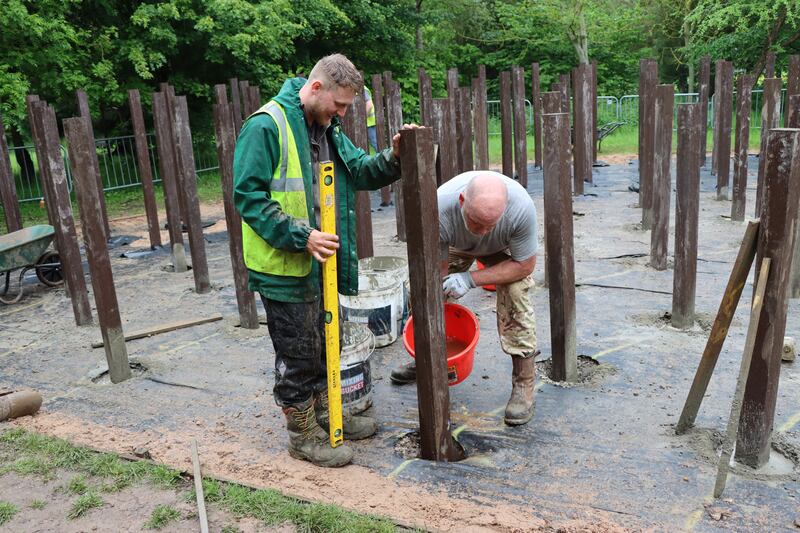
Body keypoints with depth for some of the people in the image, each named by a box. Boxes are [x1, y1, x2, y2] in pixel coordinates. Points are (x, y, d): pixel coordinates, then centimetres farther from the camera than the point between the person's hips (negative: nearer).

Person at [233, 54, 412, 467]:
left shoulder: (326, 129, 10)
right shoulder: (267, 126, -18)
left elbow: (359, 171, 11)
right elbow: (247, 194, -21)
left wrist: (392, 158, -9)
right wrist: (300, 236, -26)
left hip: (320, 261, 9)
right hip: (283, 266, -9)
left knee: (323, 344, 20)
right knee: (297, 353, 4)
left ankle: (323, 413, 39)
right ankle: (303, 435, 22)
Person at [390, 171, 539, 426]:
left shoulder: (522, 207, -42)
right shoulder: (439, 208, -41)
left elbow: (524, 265, -26)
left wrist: (470, 279, -36)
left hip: (503, 250, -1)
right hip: (455, 244, 2)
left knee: (515, 296, -24)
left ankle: (524, 385, -12)